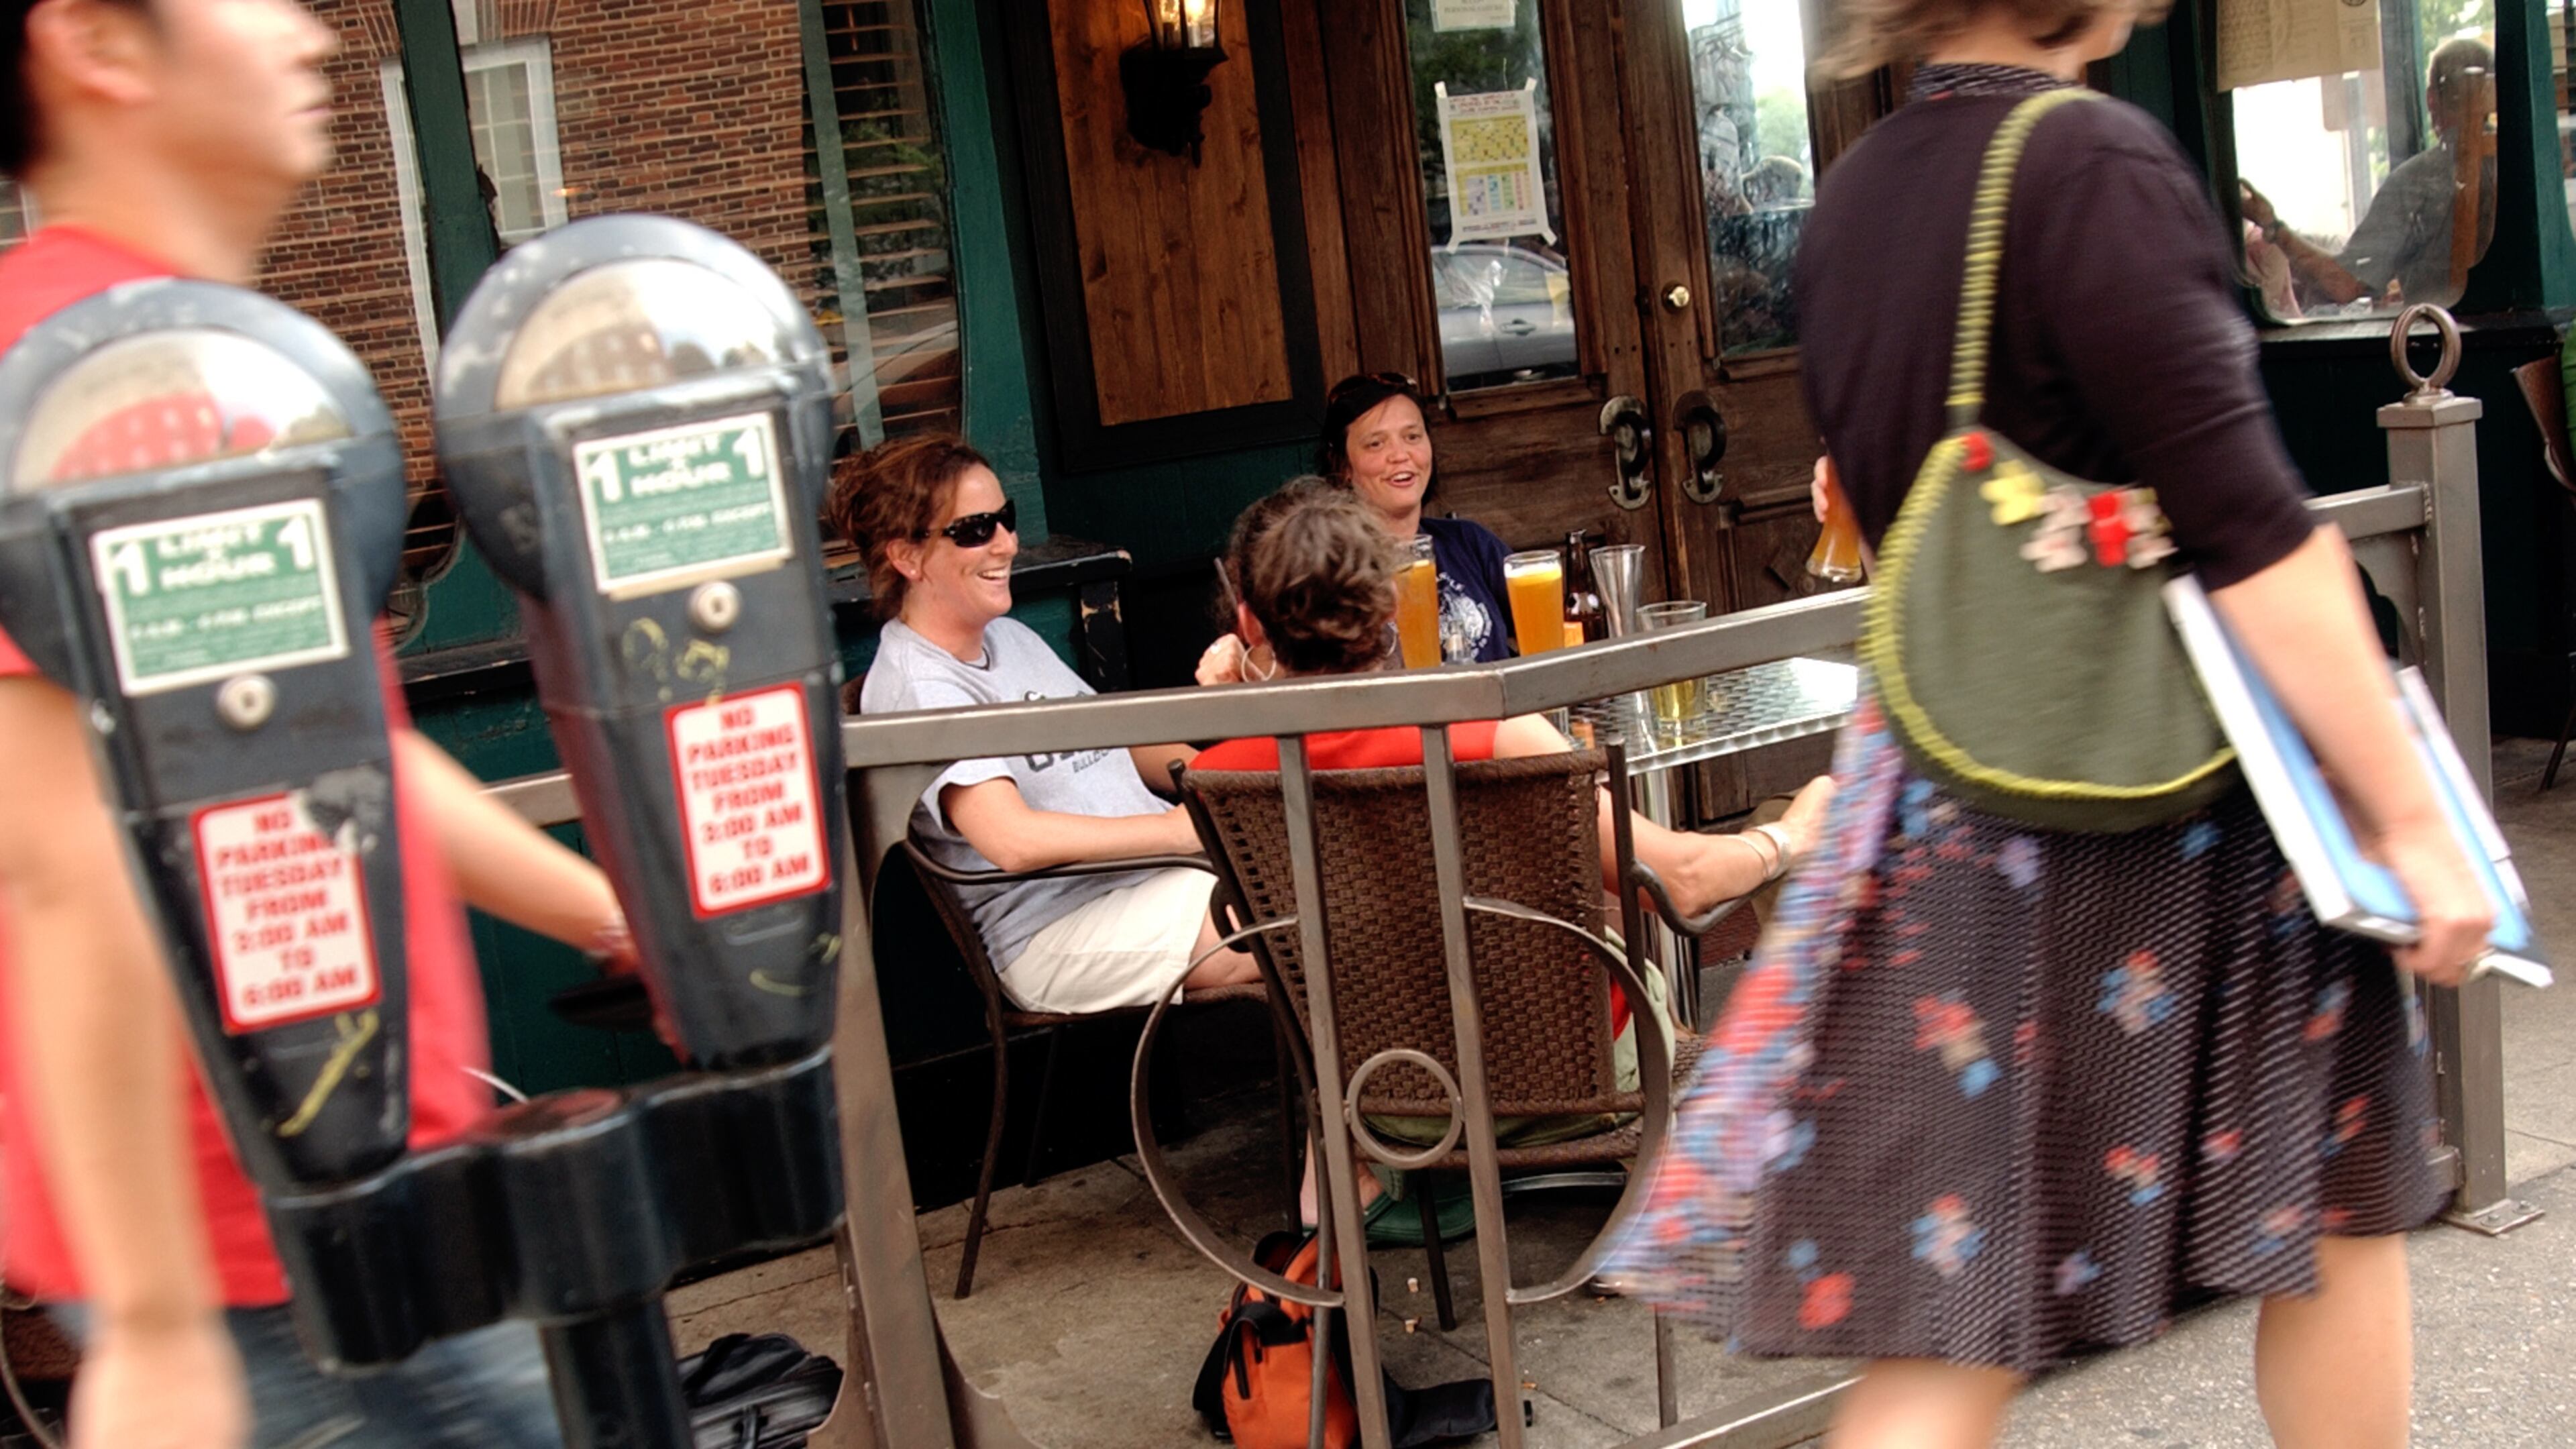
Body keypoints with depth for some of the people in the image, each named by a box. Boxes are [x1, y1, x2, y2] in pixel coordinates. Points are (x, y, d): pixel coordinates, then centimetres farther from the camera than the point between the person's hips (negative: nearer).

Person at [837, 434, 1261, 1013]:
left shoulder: (1010, 637, 16)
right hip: (1054, 929, -9)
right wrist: (1177, 829, -24)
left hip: (1153, 866, 9)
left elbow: (1116, 743, 22)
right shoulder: (917, 685, -14)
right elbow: (1012, 839, -25)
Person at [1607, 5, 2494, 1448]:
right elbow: (2250, 530, -20)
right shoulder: (2095, 164, -16)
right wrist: (2411, 814, -15)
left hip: (1952, 796, 7)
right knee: (2335, 1209, 18)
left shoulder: (1852, 196, 7)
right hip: (2178, 812, -6)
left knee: (1953, 1324, 9)